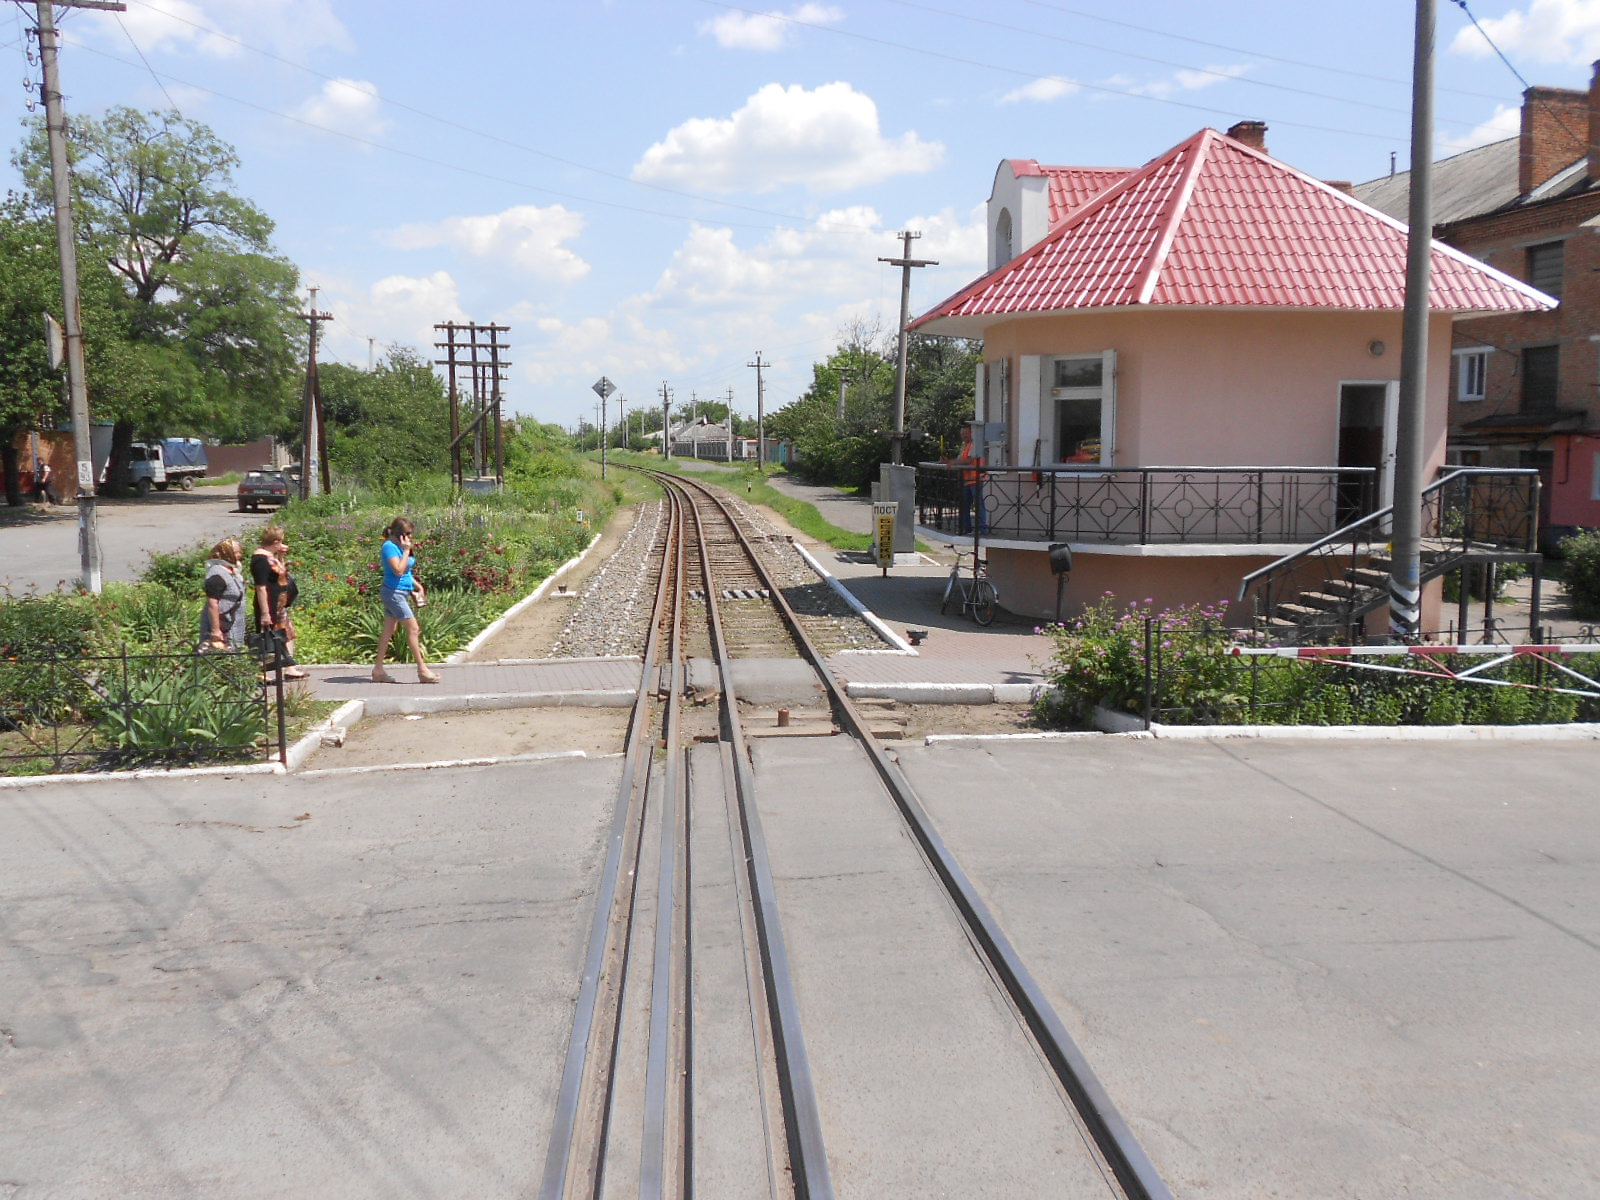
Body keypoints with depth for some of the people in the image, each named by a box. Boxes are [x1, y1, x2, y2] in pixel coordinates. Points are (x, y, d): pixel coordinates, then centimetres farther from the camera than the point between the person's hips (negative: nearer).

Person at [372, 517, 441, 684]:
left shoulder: (398, 546, 12)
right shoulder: (390, 547, -16)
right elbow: (398, 570, -24)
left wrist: (417, 586, 16)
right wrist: (406, 551, -19)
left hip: (401, 593, 9)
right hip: (394, 593, -9)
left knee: (389, 631, 11)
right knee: (413, 628, -8)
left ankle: (378, 670, 16)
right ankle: (422, 670, -4)